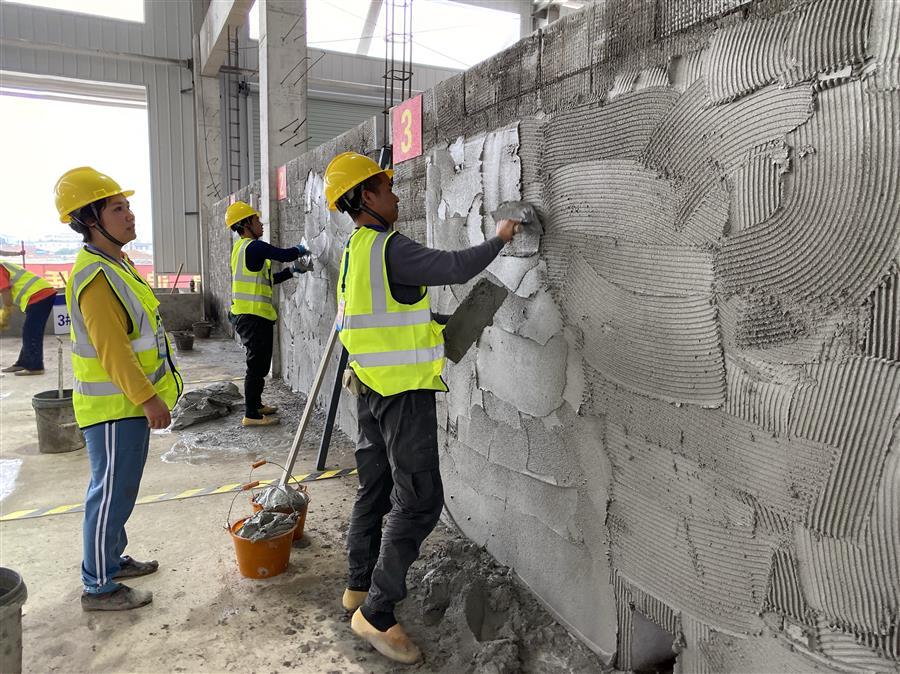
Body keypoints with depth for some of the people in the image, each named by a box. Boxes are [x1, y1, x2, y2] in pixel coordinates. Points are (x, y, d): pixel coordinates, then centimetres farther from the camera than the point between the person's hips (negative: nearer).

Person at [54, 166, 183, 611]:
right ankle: (99, 587, 13)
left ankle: (112, 559, 35)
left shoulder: (116, 263, 11)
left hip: (129, 401, 10)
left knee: (119, 489, 20)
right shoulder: (95, 276, -21)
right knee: (112, 492, 0)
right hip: (113, 406, -10)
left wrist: (147, 394, 22)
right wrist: (148, 398, -24)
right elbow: (111, 349, -25)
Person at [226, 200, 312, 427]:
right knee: (257, 364, -5)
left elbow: (267, 279, 21)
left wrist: (292, 271, 13)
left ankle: (255, 405, 31)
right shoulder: (254, 247, -13)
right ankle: (251, 415, 0)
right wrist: (300, 249, 1)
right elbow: (285, 254, -20)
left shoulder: (242, 248, 19)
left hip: (247, 315, 10)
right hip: (254, 316, -10)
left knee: (259, 363, 20)